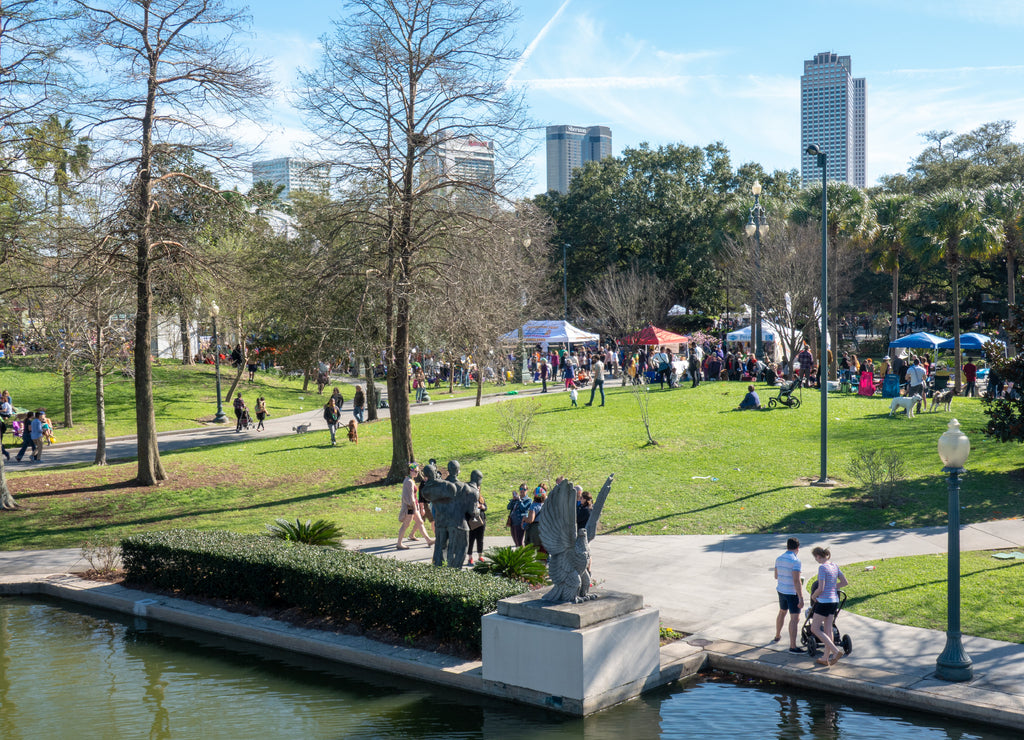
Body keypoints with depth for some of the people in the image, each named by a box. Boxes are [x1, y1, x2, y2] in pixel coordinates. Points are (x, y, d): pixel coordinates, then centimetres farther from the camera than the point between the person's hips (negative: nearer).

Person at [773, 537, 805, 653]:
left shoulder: (779, 558, 4)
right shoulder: (795, 560, -19)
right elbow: (796, 581, -24)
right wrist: (801, 598, -22)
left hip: (781, 590, 8)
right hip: (792, 592, -8)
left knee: (782, 612, 28)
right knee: (795, 618, -6)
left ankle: (777, 636, 44)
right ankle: (793, 646, -9)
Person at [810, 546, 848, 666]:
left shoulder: (822, 567, -16)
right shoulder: (834, 566, 7)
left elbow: (820, 588, -19)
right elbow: (844, 582, 13)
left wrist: (813, 596, -1)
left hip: (824, 601, -8)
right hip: (834, 600, 8)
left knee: (815, 628, 0)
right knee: (828, 629, 13)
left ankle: (836, 652, -8)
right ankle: (826, 657, 16)